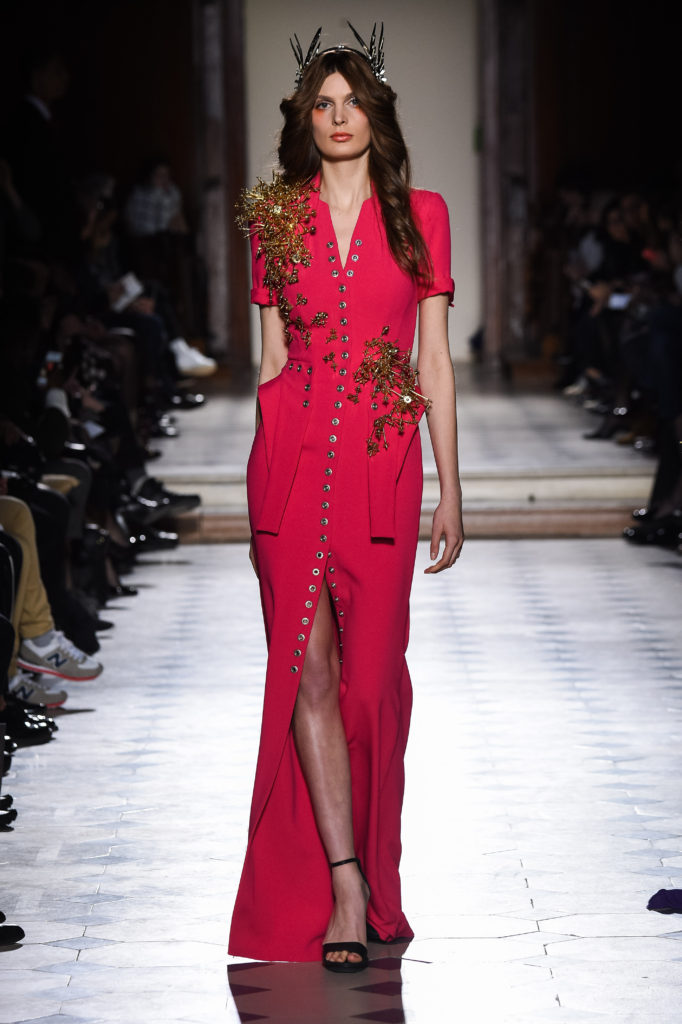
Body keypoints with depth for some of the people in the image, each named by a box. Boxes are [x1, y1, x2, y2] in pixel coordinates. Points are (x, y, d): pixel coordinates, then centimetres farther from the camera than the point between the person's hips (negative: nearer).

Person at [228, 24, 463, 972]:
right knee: (307, 670, -7)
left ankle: (369, 873, 17)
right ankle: (346, 886, -6)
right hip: (295, 457, 0)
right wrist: (261, 483, 11)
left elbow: (435, 361, 7)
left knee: (371, 672, 2)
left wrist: (450, 489, 4)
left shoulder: (420, 215, 8)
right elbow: (272, 357, 13)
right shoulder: (275, 218, 10)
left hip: (385, 462, 0)